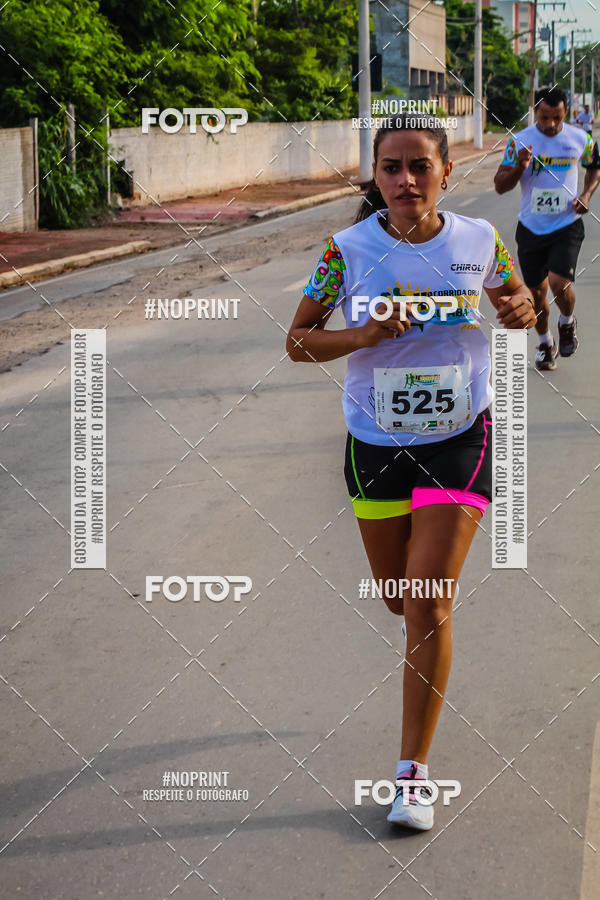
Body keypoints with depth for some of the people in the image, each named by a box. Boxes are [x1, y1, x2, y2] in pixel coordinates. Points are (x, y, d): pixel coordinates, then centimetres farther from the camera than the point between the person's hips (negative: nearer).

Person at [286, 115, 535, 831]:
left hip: (459, 441, -1)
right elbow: (298, 341, -4)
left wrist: (520, 311, -12)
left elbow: (515, 304, 12)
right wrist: (366, 335, -21)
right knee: (398, 599, 16)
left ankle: (413, 773, 3)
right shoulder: (349, 249, -10)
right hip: (375, 443, 1)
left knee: (428, 611, -9)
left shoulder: (479, 241, -6)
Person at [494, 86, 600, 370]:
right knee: (537, 292, 9)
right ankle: (545, 342, 35)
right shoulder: (519, 141, -8)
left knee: (559, 283, -19)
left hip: (567, 226, -1)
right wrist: (519, 168, -26)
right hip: (531, 228, 1)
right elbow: (500, 185, -7)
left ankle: (567, 322, 14)